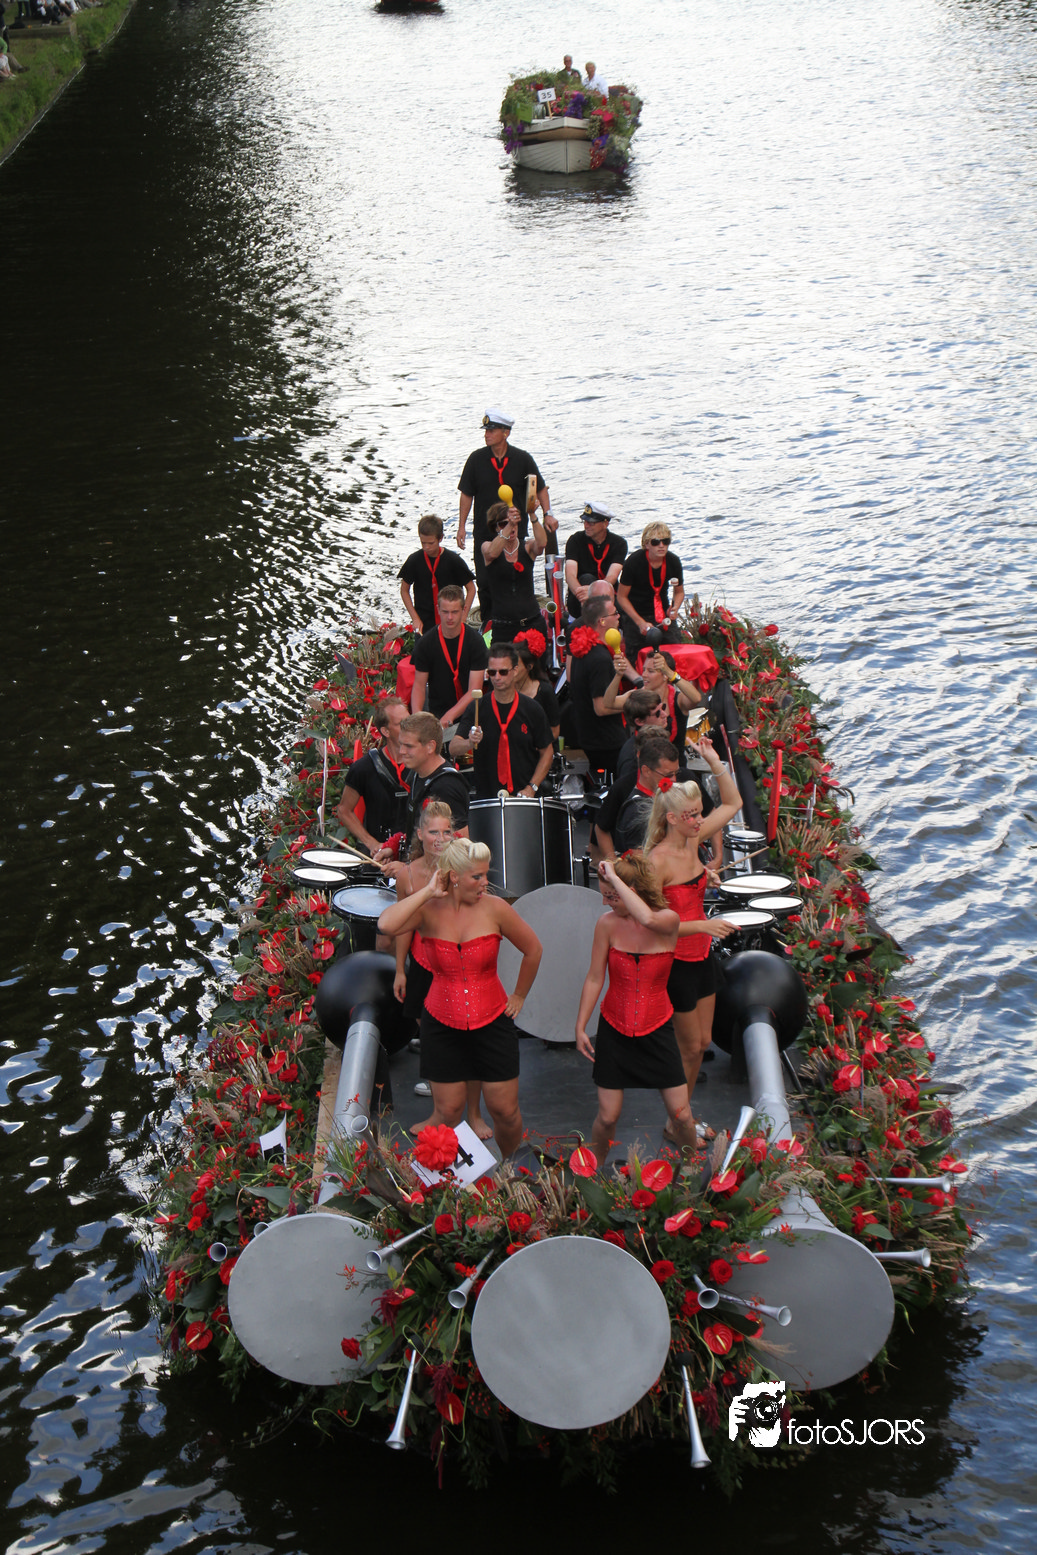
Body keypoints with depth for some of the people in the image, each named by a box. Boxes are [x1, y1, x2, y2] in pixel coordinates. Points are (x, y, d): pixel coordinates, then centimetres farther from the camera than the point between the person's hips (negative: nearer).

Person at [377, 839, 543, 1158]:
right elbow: (386, 924, -33)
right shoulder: (428, 910, -11)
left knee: (506, 1112, 5)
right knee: (447, 1112, 5)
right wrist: (428, 891, -24)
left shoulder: (494, 908, -10)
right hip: (442, 1024, -1)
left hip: (492, 1022, 1)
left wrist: (519, 996, 13)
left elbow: (533, 949, 6)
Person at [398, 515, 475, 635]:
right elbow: (404, 590, 8)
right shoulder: (414, 560, -2)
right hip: (424, 624, 1)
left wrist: (463, 618, -7)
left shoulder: (454, 560, -6)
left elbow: (471, 589, 2)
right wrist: (415, 618, -1)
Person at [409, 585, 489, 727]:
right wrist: (416, 713, -18)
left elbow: (475, 690, -9)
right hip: (436, 716, 1)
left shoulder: (475, 641, -4)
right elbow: (419, 685, 3)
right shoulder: (425, 643, 0)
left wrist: (450, 716, -22)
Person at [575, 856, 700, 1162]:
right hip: (614, 1029, 1)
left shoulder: (669, 920, -13)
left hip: (656, 1028, -1)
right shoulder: (607, 924, -7)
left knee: (681, 1114, 2)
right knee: (607, 1117, 1)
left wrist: (613, 877, -31)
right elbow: (594, 979, 0)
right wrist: (580, 1027, 1)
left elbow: (648, 919, -38)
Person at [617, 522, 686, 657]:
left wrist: (675, 608, -14)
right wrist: (640, 622, -18)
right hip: (635, 614, -3)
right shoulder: (633, 562, -20)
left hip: (663, 614, 3)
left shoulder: (673, 562, -9)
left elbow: (679, 592, 9)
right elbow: (621, 597, -12)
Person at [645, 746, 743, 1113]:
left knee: (703, 1042, 17)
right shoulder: (657, 860, -24)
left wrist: (715, 763, -3)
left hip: (701, 956, 8)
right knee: (690, 1047, 6)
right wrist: (703, 925, -28)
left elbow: (733, 803, 10)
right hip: (675, 962, -8)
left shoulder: (692, 841, -2)